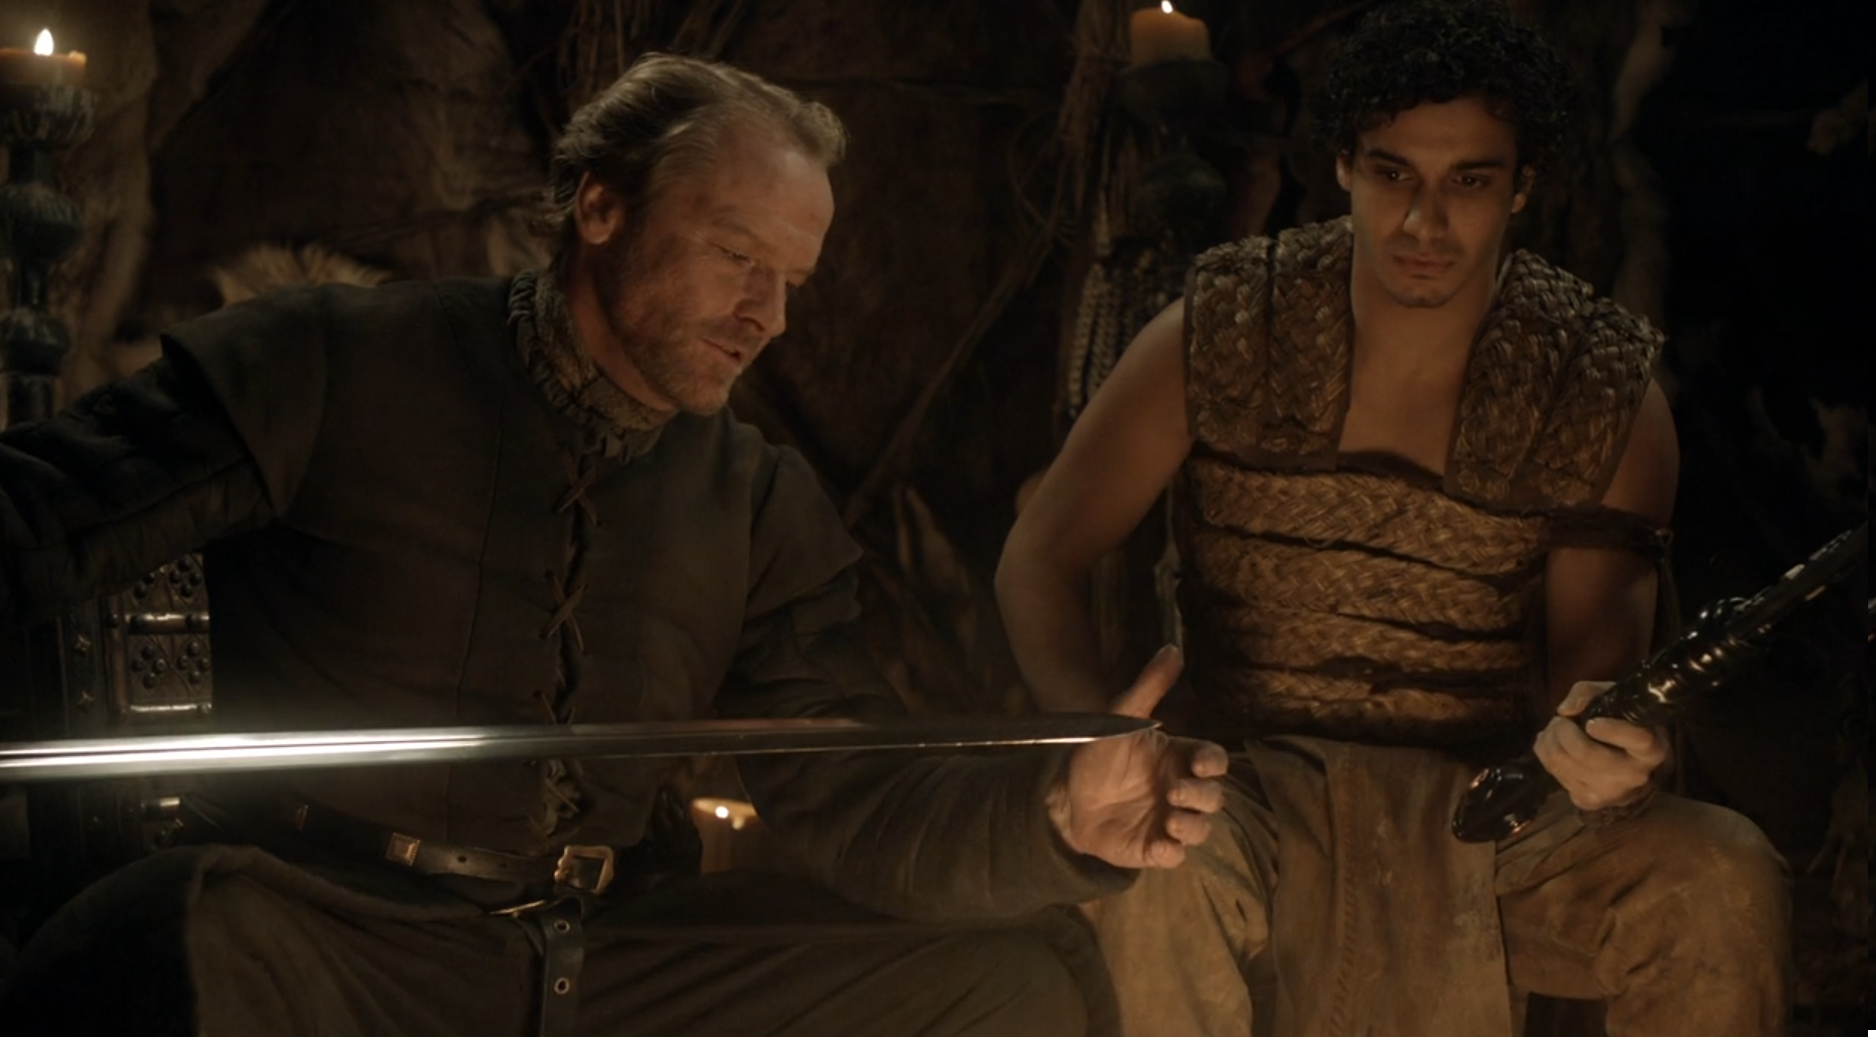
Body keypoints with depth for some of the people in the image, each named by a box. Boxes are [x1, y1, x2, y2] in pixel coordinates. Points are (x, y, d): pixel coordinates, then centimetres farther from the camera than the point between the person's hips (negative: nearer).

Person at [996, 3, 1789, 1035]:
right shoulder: (1221, 334, -2)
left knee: (1724, 879, -27)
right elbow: (1039, 559, 1)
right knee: (1147, 873, -36)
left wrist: (1597, 744, -29)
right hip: (1257, 790, -1)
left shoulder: (1606, 395, 0)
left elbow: (1590, 654, -3)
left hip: (1494, 809, 1)